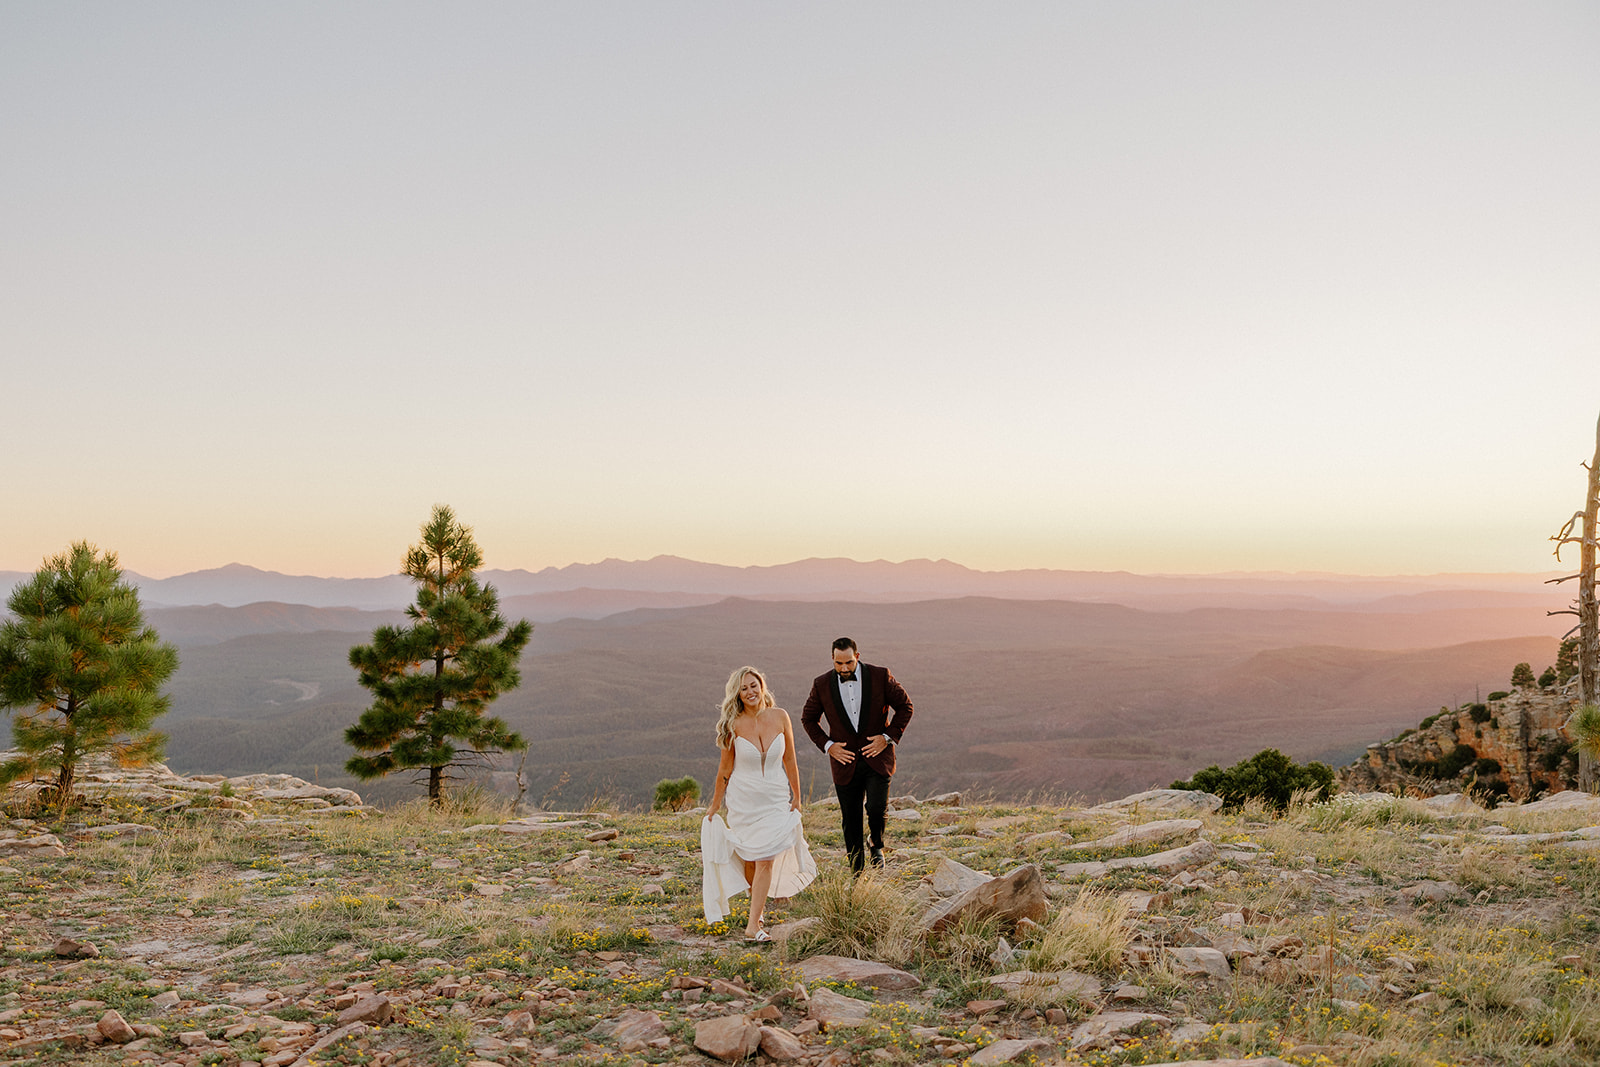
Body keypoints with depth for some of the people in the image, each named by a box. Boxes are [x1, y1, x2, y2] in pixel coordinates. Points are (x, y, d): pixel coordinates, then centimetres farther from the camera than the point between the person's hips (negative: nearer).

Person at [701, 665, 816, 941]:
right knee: (749, 858, 11)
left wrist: (796, 798, 6)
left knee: (766, 859, -8)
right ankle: (757, 908, 37)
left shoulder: (780, 717, -8)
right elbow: (725, 768, 0)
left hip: (776, 797, 0)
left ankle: (753, 926, -3)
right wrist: (715, 805, 6)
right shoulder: (734, 725, -11)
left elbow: (789, 760, 2)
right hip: (743, 798, 0)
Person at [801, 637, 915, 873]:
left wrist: (888, 737, -8)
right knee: (851, 821, 6)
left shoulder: (880, 676, -7)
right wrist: (827, 745, -3)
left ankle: (876, 844, 17)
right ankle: (856, 873, 22)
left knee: (876, 808, -17)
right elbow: (808, 718, 9)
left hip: (877, 757, -1)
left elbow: (905, 706, 3)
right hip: (845, 760, 1)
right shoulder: (822, 684, -4)